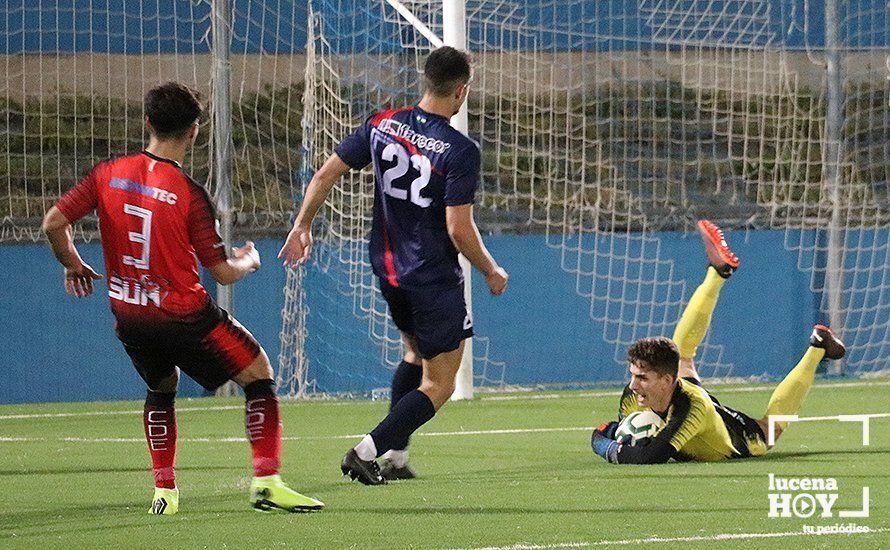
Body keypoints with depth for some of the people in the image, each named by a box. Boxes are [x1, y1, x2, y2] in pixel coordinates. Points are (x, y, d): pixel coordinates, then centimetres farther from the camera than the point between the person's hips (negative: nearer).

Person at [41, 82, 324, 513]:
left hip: (128, 316, 5)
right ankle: (266, 481, -4)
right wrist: (249, 260, 13)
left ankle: (164, 491, 20)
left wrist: (74, 266, 16)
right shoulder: (189, 194, -15)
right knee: (259, 375, 8)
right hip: (182, 315, -5)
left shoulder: (108, 174, -2)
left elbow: (53, 224, -2)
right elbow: (222, 272, -10)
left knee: (161, 388, 30)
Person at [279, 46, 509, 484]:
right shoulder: (460, 151, -19)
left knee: (415, 351, 29)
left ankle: (395, 457, 26)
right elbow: (459, 229, -21)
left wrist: (302, 225, 17)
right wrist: (492, 271, -4)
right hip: (434, 279, -7)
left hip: (387, 268, 7)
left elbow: (325, 175, 1)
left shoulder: (382, 124, -3)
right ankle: (367, 451, -10)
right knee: (438, 385, 4)